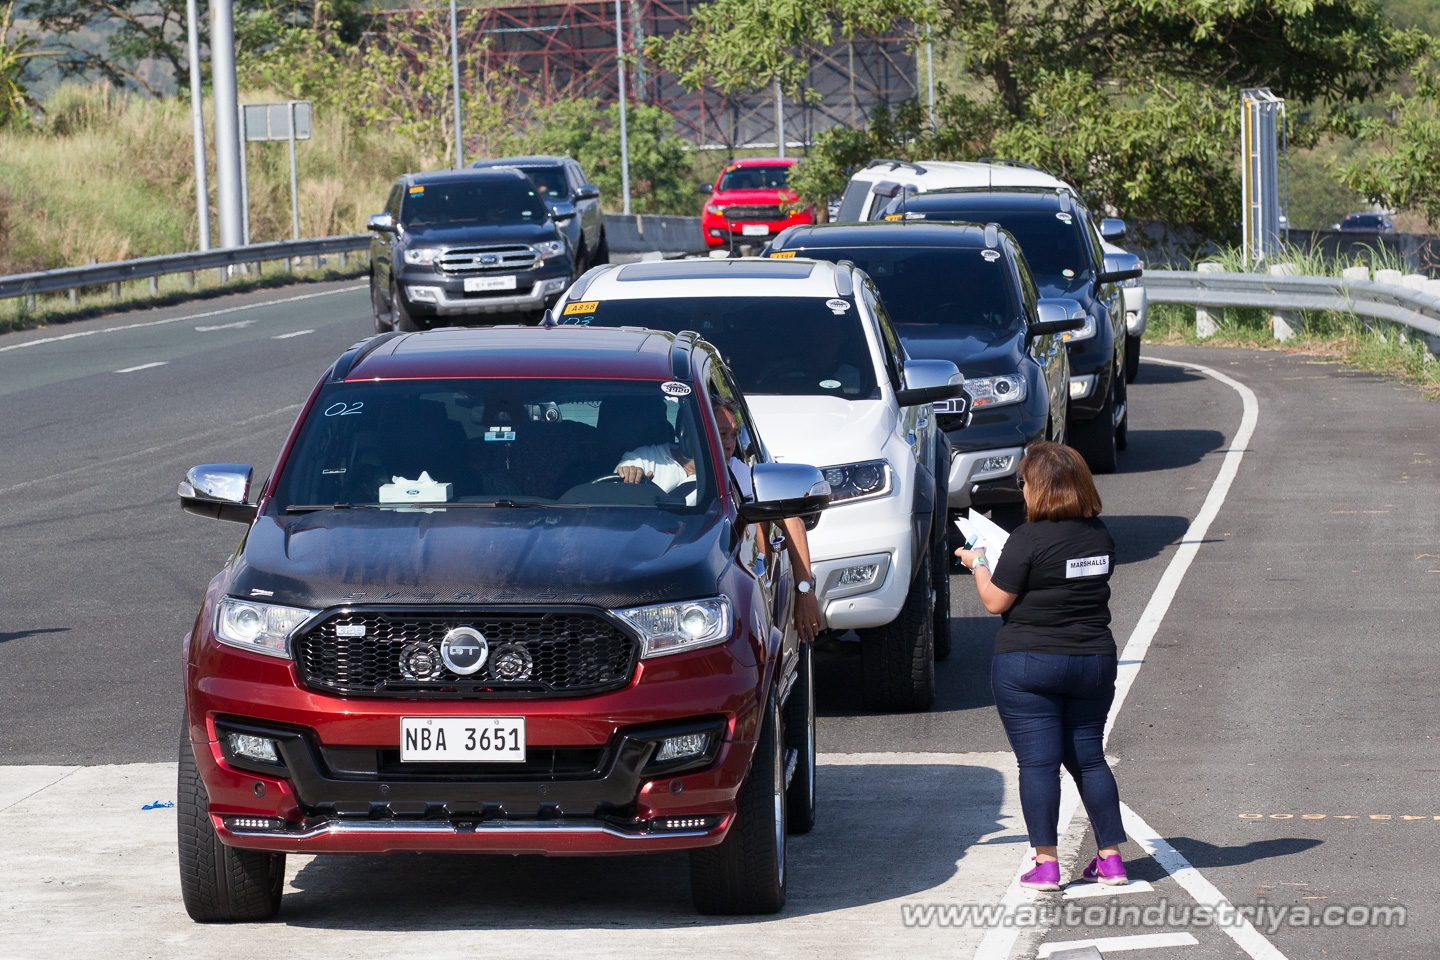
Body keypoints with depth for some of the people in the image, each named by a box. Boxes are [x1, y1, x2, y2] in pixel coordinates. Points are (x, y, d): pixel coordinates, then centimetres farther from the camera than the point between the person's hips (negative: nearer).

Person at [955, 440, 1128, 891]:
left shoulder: (1030, 539, -15)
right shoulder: (1100, 536, 4)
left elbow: (995, 601, -10)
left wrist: (977, 563, 9)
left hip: (1029, 663, -6)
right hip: (1094, 661, 6)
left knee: (1038, 763, -2)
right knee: (1088, 757, 14)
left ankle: (1045, 864, -4)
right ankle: (1111, 858, 13)